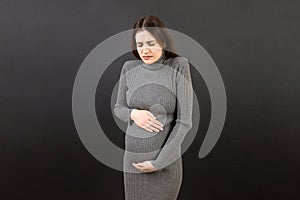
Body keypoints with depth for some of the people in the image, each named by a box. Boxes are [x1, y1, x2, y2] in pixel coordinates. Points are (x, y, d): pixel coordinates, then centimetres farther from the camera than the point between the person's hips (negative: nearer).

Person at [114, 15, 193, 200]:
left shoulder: (178, 67, -10)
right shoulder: (129, 68, 0)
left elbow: (184, 122, -11)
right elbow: (118, 108, 11)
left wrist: (158, 162, -12)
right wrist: (133, 114, -12)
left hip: (166, 159, -3)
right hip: (133, 158, 3)